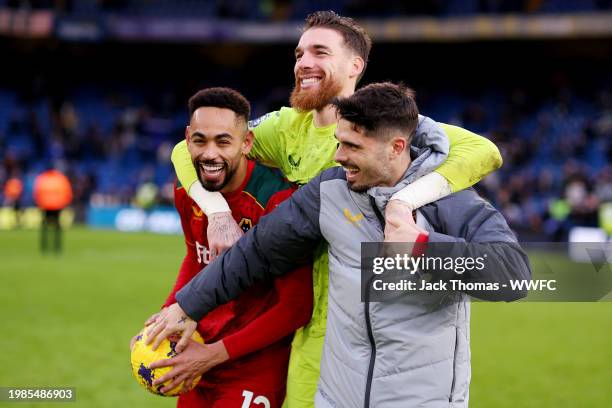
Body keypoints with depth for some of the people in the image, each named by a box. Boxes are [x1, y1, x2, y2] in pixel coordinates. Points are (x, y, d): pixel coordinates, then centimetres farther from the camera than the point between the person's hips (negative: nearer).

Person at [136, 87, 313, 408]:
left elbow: (296, 308, -21)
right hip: (201, 354, 6)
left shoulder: (277, 199, -23)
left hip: (256, 367, -6)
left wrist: (213, 355, -19)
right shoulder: (187, 189, -2)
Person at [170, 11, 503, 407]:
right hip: (316, 326, 5)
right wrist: (218, 213, -15)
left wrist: (403, 203, -41)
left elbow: (484, 151, -27)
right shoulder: (290, 126, 3)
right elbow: (188, 150, 5)